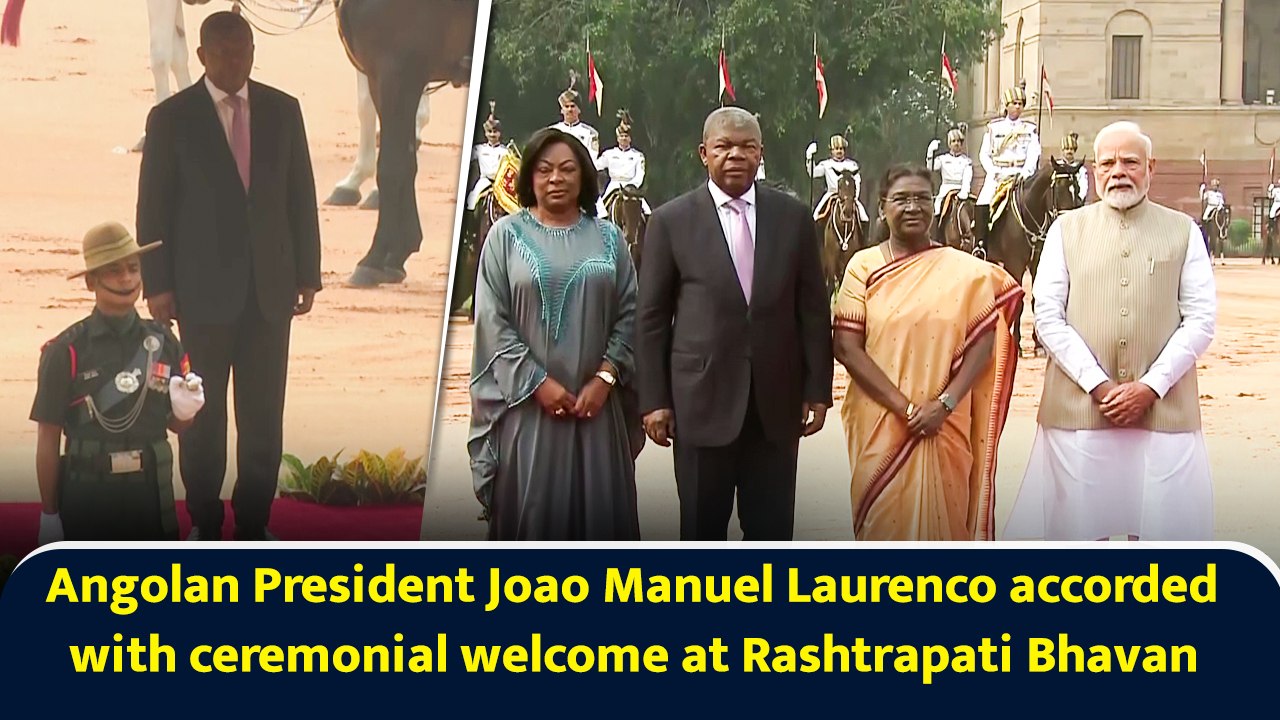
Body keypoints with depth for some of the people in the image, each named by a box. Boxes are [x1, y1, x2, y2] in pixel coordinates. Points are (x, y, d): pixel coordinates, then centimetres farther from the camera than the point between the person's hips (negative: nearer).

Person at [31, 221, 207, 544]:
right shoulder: (65, 351, -8)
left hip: (151, 489, 3)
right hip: (87, 492, -3)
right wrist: (48, 513, -4)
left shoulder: (162, 342, 3)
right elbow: (48, 438, -5)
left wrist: (185, 410, -12)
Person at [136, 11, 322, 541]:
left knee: (264, 412, 1)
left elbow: (301, 196, 9)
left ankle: (254, 520, 11)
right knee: (204, 412, 4)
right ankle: (204, 521, 16)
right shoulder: (171, 117, -1)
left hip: (270, 286, 2)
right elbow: (153, 206, -1)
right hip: (204, 289, -2)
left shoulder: (282, 110, 6)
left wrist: (308, 274, 6)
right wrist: (157, 284, -4)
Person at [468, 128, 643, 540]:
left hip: (596, 401, 2)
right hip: (527, 401, -2)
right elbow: (492, 320, -3)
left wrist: (604, 378, -8)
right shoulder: (506, 234, 2)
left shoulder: (608, 237, 9)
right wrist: (538, 382, -11)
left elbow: (629, 314, 5)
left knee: (599, 509, 2)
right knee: (532, 509, -1)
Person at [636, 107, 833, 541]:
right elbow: (651, 319, 1)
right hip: (703, 399, -2)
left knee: (772, 529, 6)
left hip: (776, 401, 2)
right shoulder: (671, 221, 0)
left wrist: (818, 389, 3)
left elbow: (814, 310, 7)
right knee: (702, 527, 6)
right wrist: (654, 400, -3)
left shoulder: (793, 217, 6)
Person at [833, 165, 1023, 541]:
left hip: (944, 426, 1)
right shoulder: (863, 267, 0)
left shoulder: (963, 270, 2)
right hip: (880, 424, 0)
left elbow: (983, 341, 0)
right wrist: (904, 407, -13)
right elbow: (846, 346, -6)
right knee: (884, 522, 6)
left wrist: (944, 403, -13)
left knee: (940, 520, 7)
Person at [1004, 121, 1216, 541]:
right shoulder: (1066, 230, 8)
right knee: (1080, 524, 4)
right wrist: (1098, 384, -10)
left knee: (1163, 525, 0)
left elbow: (1201, 320, 1)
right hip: (1079, 406, 0)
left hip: (1163, 408, 0)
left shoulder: (1183, 232, 7)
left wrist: (1151, 386, -10)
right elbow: (1048, 316, 1)